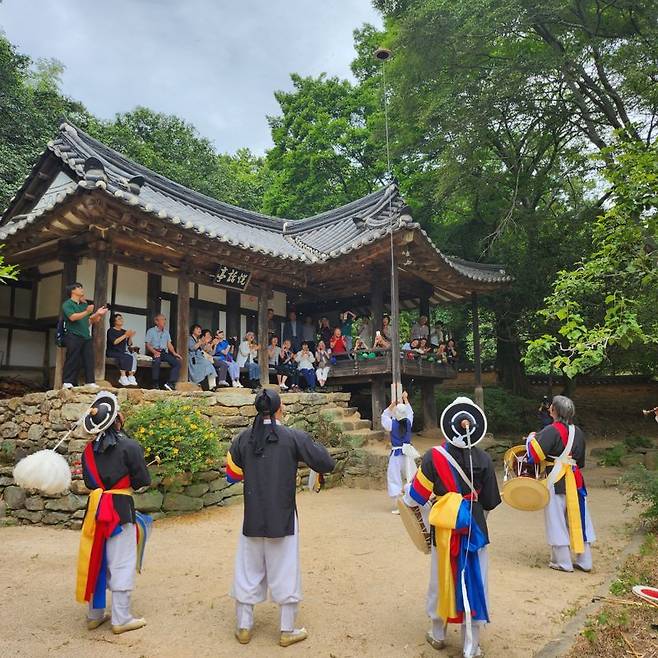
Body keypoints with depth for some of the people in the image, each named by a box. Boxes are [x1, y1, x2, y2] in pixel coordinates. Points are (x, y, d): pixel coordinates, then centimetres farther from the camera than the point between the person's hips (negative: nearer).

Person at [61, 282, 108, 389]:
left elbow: (90, 321, 22)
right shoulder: (67, 304, 1)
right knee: (72, 361, -6)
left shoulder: (84, 305, 21)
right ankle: (67, 383, -1)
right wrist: (87, 312, -24)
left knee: (89, 360, 0)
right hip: (73, 336, -6)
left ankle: (91, 382, 0)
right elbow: (72, 317, -16)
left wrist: (98, 314, 6)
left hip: (86, 337, 6)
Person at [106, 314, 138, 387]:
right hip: (112, 352, -4)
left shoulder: (124, 331, 17)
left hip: (122, 352, 5)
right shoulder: (111, 331, 3)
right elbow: (114, 342, -14)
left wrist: (130, 337, -5)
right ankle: (123, 377, -35)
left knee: (133, 356, -25)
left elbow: (129, 344, 13)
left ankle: (131, 376, -32)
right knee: (125, 357, -33)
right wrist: (125, 335, -17)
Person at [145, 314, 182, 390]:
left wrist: (174, 353, 1)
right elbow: (148, 345, -3)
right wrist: (155, 352, -21)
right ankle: (156, 384, -28)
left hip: (164, 352, 5)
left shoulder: (166, 331, 21)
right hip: (154, 352, -5)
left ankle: (170, 383, -24)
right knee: (157, 360, -38)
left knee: (177, 362, -18)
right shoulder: (151, 331, 6)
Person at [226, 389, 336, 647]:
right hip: (283, 518, -3)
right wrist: (313, 445, 8)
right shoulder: (294, 437, -13)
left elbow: (232, 474, 8)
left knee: (248, 571, 17)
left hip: (252, 518, 3)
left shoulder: (243, 438, -4)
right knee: (285, 573, 11)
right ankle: (287, 631, 23)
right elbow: (327, 464, -9)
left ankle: (243, 627, 29)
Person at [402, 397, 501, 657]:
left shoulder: (434, 456, -14)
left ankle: (438, 635, 37)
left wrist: (406, 492, 15)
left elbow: (415, 497, -7)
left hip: (445, 529, 0)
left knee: (442, 580, 18)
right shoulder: (483, 459, -9)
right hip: (475, 529, 0)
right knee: (472, 583, 12)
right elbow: (490, 503, 0)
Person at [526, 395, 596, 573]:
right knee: (578, 519, 14)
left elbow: (533, 455, -19)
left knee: (557, 520, 4)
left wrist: (531, 438, -3)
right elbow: (581, 461, 17)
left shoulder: (552, 431, -16)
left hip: (556, 481, -7)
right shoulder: (578, 432, 7)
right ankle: (584, 561, 21)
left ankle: (563, 562, 12)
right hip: (575, 480, 7)